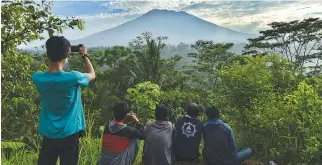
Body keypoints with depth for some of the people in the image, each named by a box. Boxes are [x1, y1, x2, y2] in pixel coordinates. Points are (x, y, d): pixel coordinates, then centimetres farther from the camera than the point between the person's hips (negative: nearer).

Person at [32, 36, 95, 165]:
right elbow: (92, 75, -1)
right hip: (69, 134, -3)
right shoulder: (72, 78, -23)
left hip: (48, 134, 4)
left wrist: (54, 54, 12)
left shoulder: (37, 78, -11)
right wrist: (84, 56, 10)